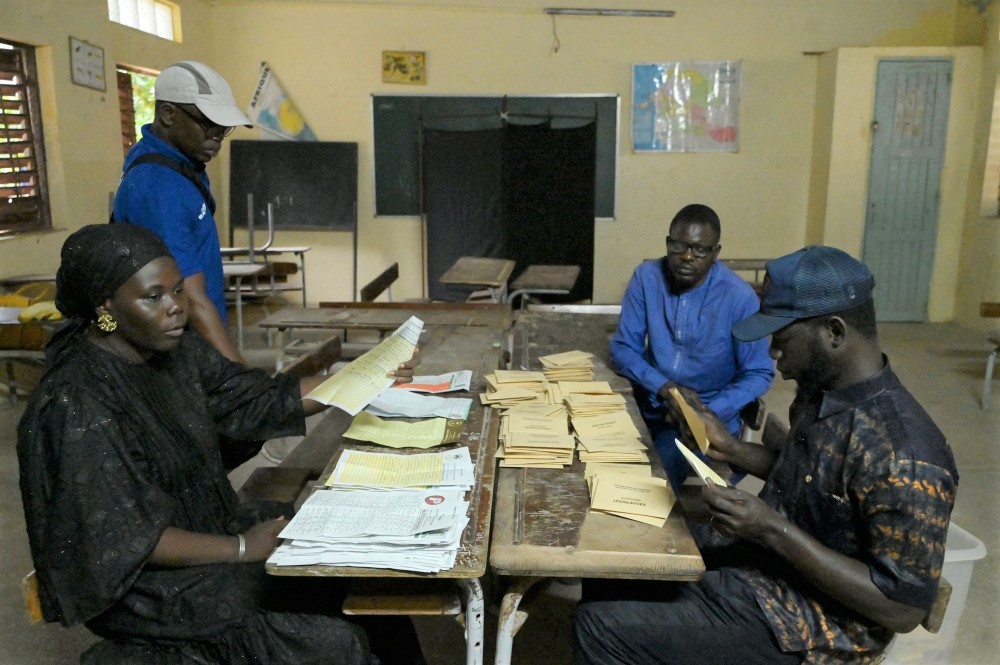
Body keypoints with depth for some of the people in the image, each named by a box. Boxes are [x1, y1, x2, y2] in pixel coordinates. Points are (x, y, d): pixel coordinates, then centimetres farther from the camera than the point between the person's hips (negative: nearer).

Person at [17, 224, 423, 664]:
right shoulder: (77, 405, -24)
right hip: (149, 582, -7)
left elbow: (260, 401, 2)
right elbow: (128, 539, -23)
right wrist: (241, 549, -20)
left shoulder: (176, 352, -2)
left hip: (211, 527, 7)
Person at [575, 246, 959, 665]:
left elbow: (906, 609, -24)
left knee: (599, 627, -13)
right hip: (758, 553, 8)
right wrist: (733, 450, -1)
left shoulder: (905, 457, -29)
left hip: (806, 621, -8)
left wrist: (773, 530, -30)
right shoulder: (821, 390, -3)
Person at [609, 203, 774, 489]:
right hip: (650, 402, 3)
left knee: (657, 471, -26)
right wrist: (663, 388, -20)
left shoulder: (739, 297, -15)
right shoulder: (647, 276, -7)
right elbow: (623, 348, -3)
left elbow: (759, 374, -8)